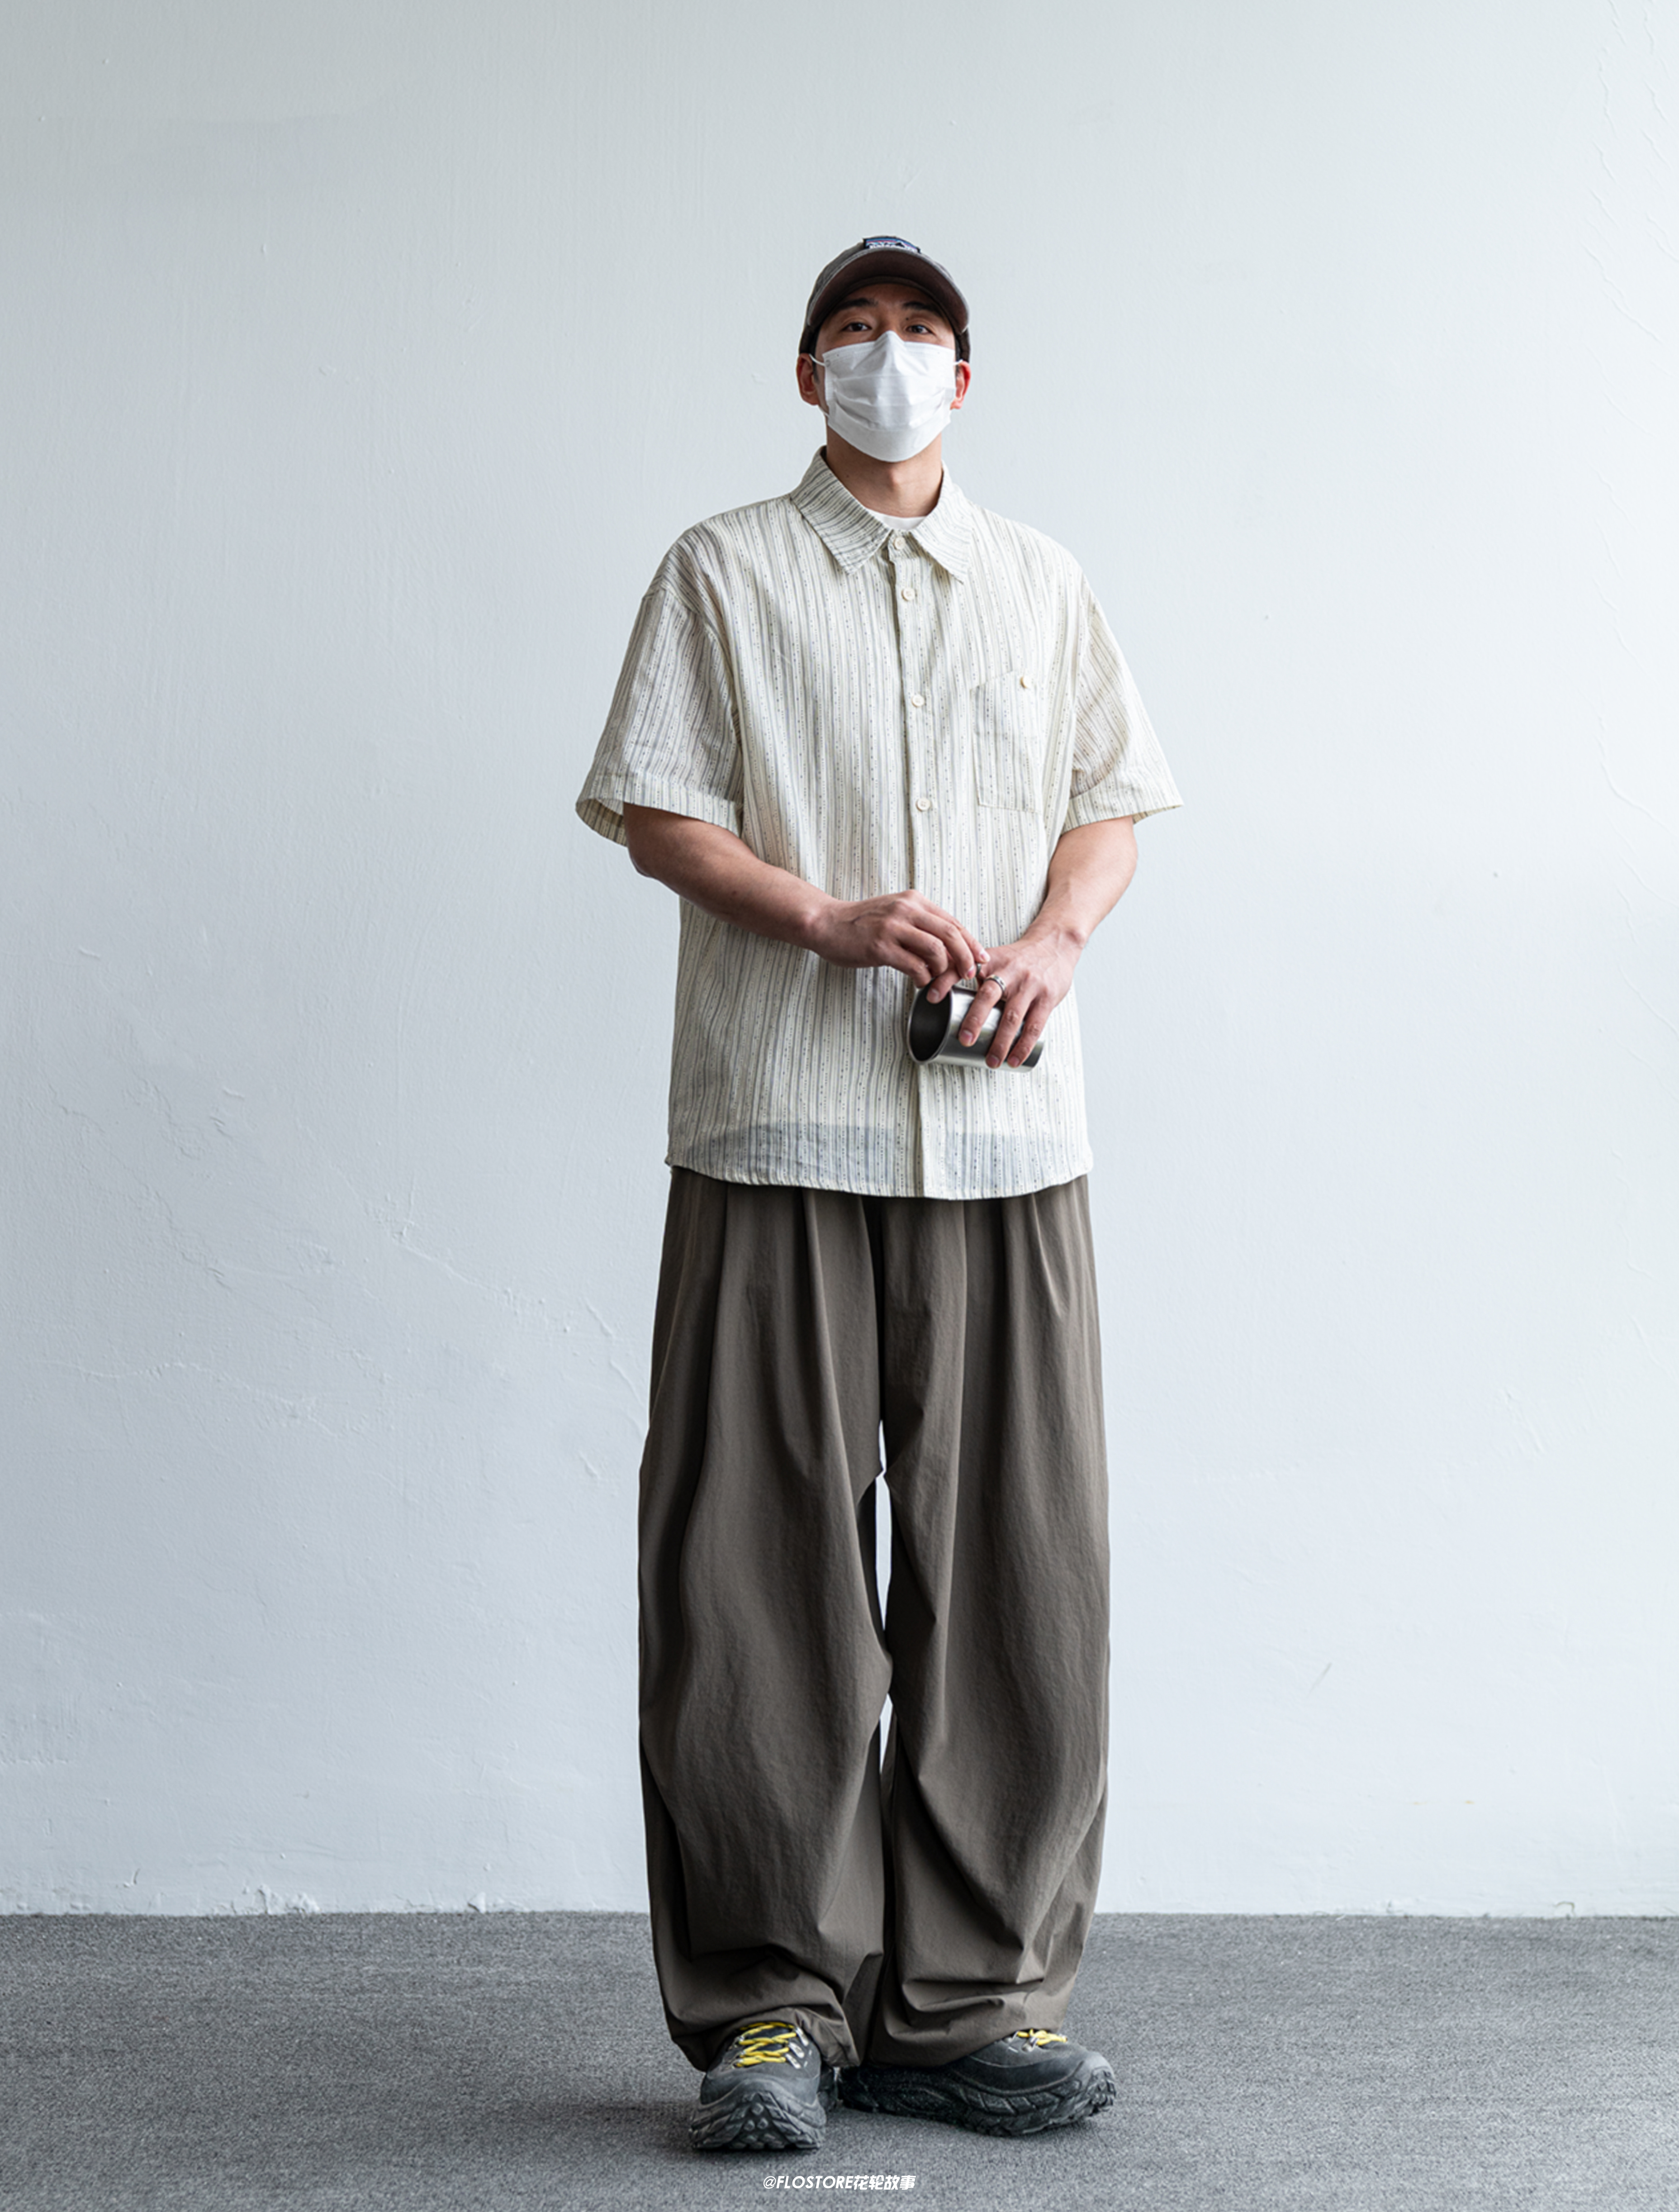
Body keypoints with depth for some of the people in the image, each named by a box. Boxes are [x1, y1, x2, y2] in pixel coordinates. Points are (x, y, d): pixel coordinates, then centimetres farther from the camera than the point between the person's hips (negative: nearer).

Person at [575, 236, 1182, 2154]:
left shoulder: (1041, 583, 19)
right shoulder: (725, 573, 10)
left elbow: (1110, 807, 16)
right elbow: (653, 809, 3)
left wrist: (1050, 943, -5)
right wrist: (834, 922, -12)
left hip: (1006, 1138, 3)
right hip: (778, 1130, -3)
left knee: (1013, 1565, 2)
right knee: (766, 1566, -4)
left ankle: (967, 1994, 12)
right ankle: (772, 2000, 6)